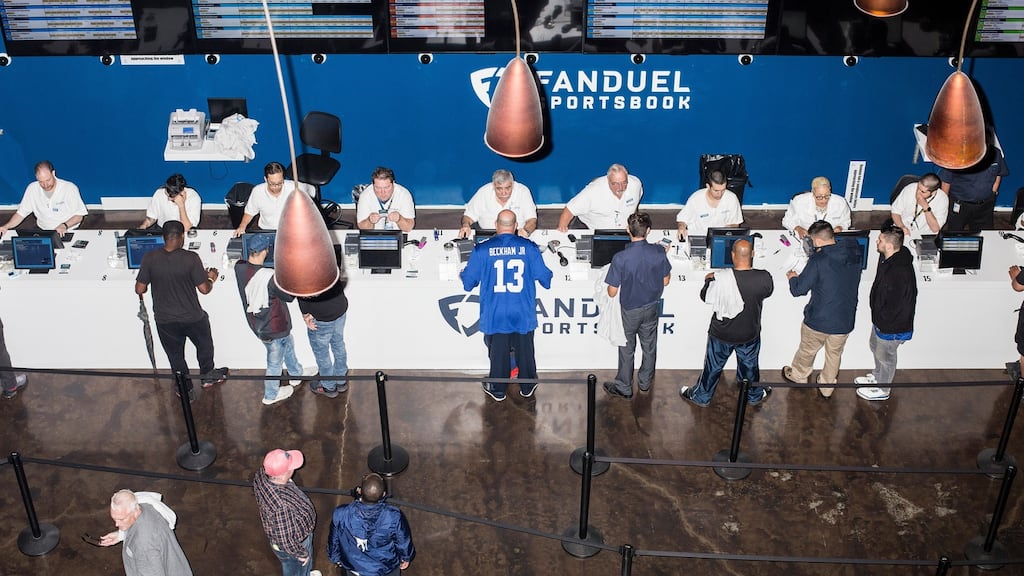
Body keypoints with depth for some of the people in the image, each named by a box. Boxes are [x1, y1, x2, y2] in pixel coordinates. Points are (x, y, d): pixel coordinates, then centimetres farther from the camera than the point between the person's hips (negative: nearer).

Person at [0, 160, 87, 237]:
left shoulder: (70, 188, -9)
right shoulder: (32, 188, 1)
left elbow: (79, 215, -5)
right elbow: (21, 213, 7)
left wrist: (64, 225, -23)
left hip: (67, 232, -3)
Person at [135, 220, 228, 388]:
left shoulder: (150, 258, -14)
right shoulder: (191, 258, -20)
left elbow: (140, 289, -9)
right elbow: (204, 289, -17)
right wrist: (211, 279, 4)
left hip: (165, 320, 2)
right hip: (192, 317, -1)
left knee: (175, 355, 22)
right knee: (204, 345, 28)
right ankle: (207, 376, 45)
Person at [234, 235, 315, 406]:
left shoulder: (239, 267, -16)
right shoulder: (270, 277, -36)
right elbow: (289, 296, -19)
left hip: (256, 322, 7)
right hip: (273, 328, -7)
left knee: (288, 344, 32)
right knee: (275, 361, 18)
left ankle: (297, 374, 55)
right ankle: (270, 395, 40)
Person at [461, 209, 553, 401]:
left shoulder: (482, 250, -8)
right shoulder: (529, 248, -6)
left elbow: (468, 283, -1)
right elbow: (545, 278, 1)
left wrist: (464, 272, 23)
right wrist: (546, 279, 26)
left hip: (495, 314, 0)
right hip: (523, 313, 1)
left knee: (498, 351, 12)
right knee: (524, 349, 15)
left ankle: (498, 390, 24)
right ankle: (527, 387, 29)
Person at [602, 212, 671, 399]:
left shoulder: (620, 258, -29)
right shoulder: (658, 252, -19)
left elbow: (612, 292, -21)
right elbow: (666, 281, -4)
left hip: (630, 310, -3)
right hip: (652, 307, 3)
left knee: (627, 349, 16)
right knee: (649, 346, 23)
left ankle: (624, 387, 31)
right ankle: (645, 382, 42)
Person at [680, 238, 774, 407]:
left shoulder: (721, 278, -30)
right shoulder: (764, 278, -23)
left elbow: (705, 297, -13)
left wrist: (709, 280, 7)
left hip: (722, 334, -2)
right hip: (750, 334, 2)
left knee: (713, 366, 20)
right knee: (750, 365, 27)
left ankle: (701, 396, 41)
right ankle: (754, 395, 49)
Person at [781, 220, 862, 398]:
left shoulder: (818, 261, -24)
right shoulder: (854, 253, -7)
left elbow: (798, 290, -17)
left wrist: (792, 277, 5)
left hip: (818, 320, -4)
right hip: (845, 321, 4)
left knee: (807, 350, 24)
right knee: (834, 354, 25)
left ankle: (798, 375, 48)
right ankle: (827, 387, 44)